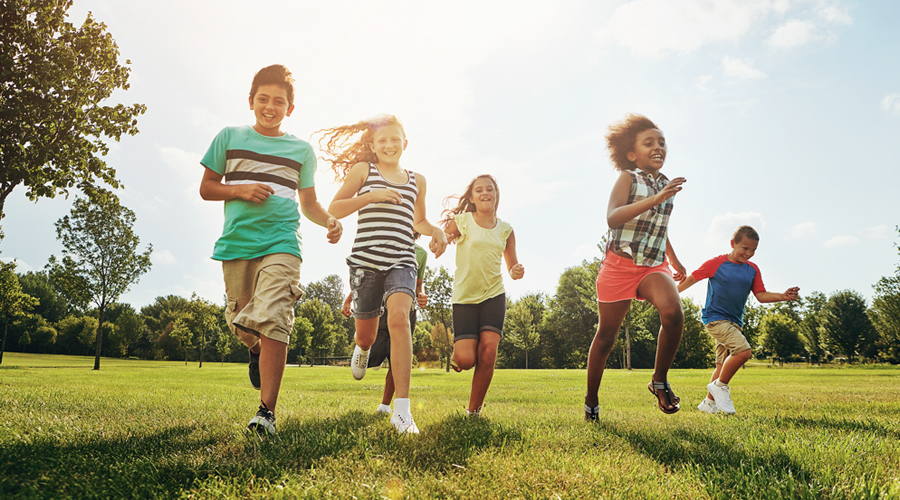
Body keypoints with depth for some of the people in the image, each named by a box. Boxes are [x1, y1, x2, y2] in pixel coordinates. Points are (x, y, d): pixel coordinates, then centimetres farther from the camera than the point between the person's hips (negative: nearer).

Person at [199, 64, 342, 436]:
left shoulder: (301, 150, 13)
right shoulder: (229, 137, 12)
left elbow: (309, 203, 18)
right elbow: (206, 188, 14)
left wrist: (329, 220, -4)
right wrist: (240, 190, -6)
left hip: (281, 242, -2)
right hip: (236, 242, 2)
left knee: (273, 321, -18)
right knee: (241, 323, 11)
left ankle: (266, 412, -14)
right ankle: (257, 350, 48)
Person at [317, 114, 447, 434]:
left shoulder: (417, 180, 17)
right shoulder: (363, 170, 8)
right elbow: (334, 209, 3)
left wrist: (436, 231, 7)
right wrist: (371, 196, -10)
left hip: (402, 261, 1)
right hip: (366, 259, 0)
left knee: (399, 317, -25)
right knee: (365, 334, 10)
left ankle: (402, 410, -26)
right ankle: (363, 349, 53)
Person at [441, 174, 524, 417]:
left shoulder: (505, 229, 9)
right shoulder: (461, 221, 0)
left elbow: (512, 268, 15)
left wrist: (517, 272, -10)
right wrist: (444, 237, -27)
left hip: (493, 296, 2)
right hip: (464, 297, -2)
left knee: (488, 351, -14)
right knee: (465, 360, -12)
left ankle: (474, 410, 4)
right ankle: (456, 354, 28)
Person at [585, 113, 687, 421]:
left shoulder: (666, 184, 12)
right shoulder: (628, 178, -6)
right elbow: (612, 218, -25)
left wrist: (675, 260, 35)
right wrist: (655, 199, -33)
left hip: (654, 265, 4)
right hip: (620, 265, -4)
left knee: (673, 312, -27)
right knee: (606, 335, 5)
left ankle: (660, 381, -5)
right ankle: (591, 401, 24)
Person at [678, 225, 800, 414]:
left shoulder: (753, 270, 9)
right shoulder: (716, 263, -7)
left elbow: (761, 295, 6)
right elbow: (691, 279, -1)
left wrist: (783, 296, -11)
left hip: (735, 322, 7)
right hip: (715, 318, -7)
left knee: (723, 365, 9)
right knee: (743, 350, -24)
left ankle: (709, 403, 21)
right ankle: (720, 386, -5)